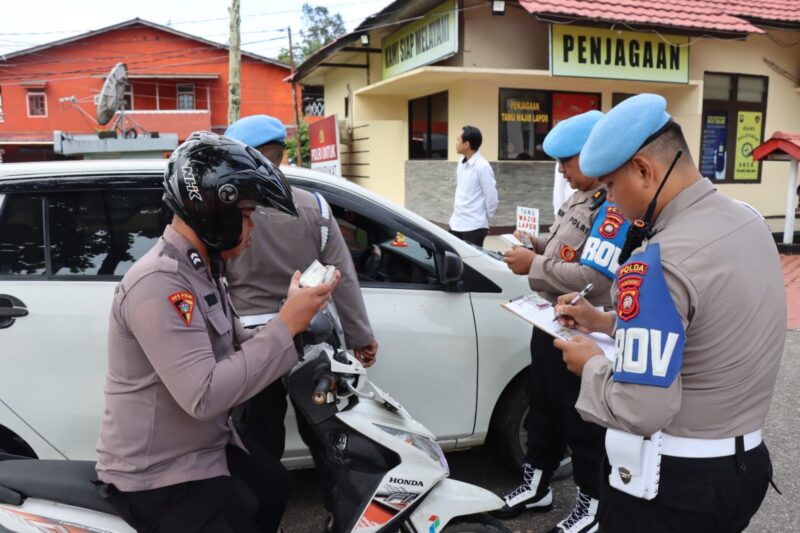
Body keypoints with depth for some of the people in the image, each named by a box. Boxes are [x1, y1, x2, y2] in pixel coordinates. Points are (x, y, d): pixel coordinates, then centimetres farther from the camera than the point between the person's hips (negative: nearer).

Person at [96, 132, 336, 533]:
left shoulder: (202, 269, 6)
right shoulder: (158, 282, -27)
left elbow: (233, 347, 9)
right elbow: (204, 395, -33)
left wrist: (294, 325, -8)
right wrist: (286, 325, -30)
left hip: (206, 447, 10)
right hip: (156, 475, -10)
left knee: (275, 485, 27)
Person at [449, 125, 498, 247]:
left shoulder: (482, 166, -16)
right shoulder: (461, 164, 9)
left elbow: (492, 198, -13)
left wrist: (484, 218, -1)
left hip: (474, 227, -8)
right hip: (456, 223, 8)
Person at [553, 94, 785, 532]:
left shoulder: (658, 262, -28)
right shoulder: (749, 224, 0)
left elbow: (640, 410, -28)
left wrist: (591, 364, -10)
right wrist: (607, 323, 9)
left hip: (672, 478, -8)